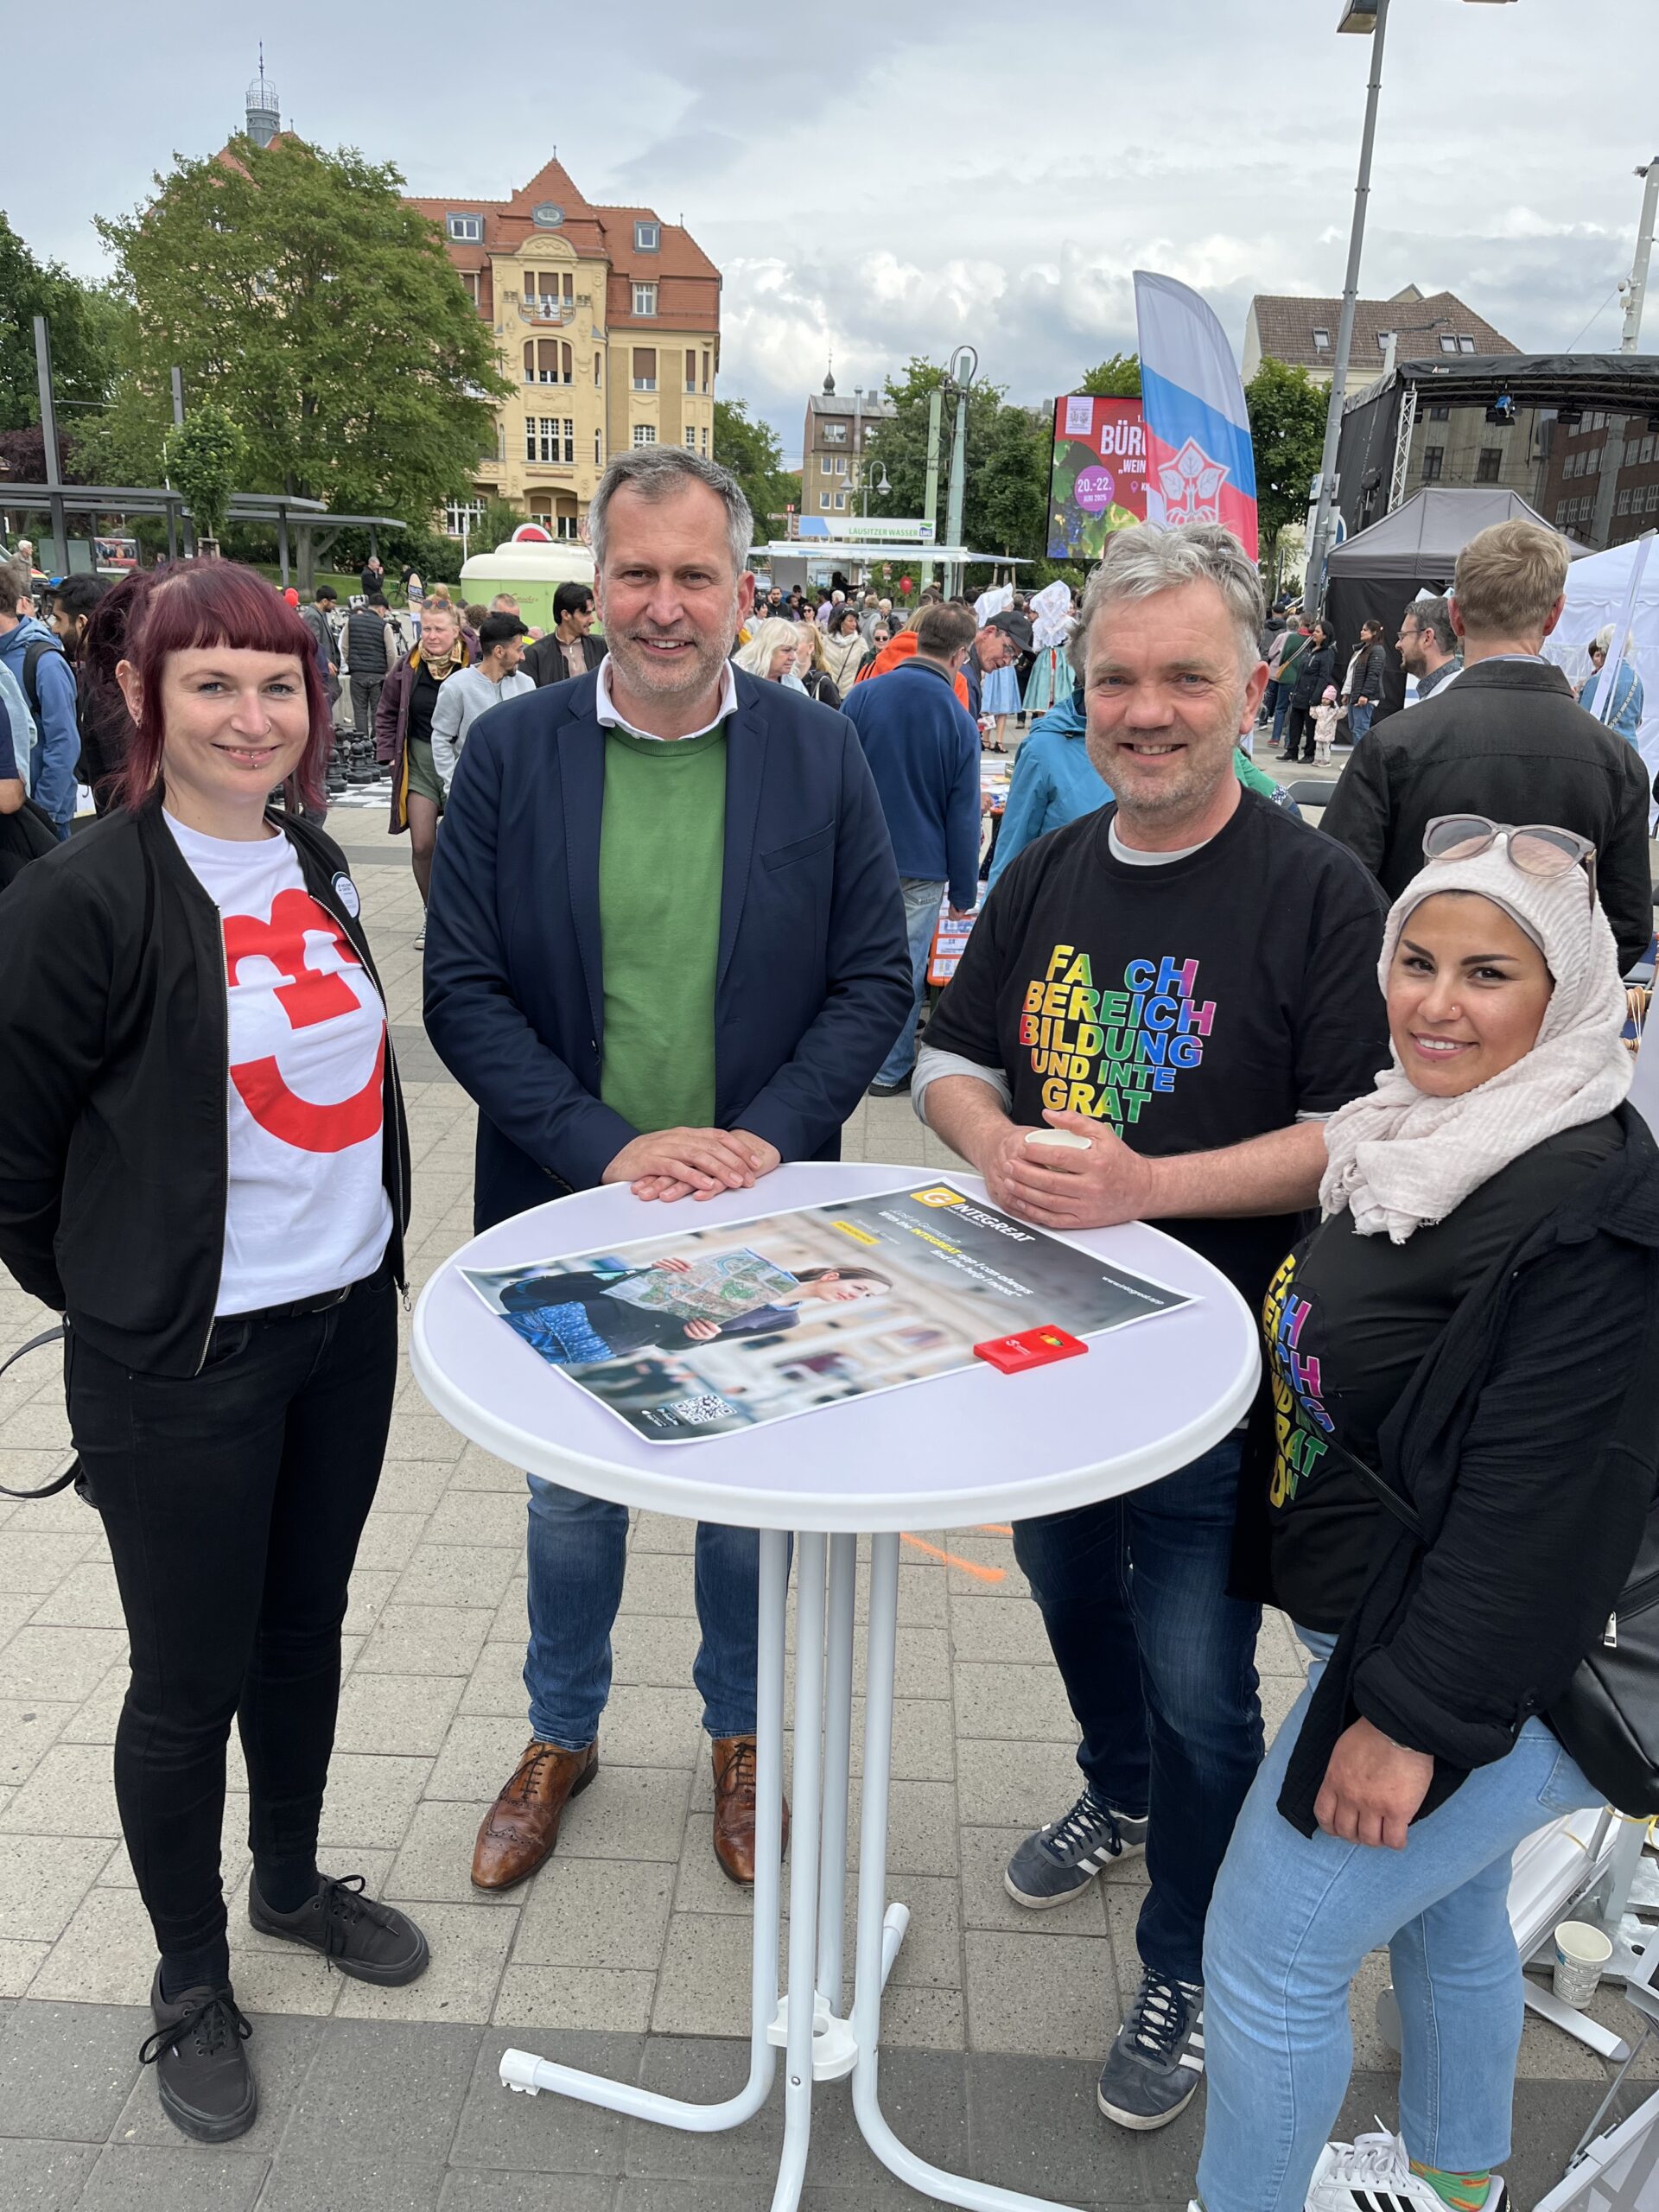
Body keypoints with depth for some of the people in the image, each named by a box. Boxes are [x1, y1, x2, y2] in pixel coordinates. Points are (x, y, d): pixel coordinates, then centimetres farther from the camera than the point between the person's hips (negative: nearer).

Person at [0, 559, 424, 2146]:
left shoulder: (314, 866, 5)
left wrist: (365, 1249, 14)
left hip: (349, 1318, 6)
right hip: (180, 1362, -6)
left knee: (305, 1626, 22)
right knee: (190, 1680, 11)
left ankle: (292, 1881, 46)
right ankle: (190, 1981, 35)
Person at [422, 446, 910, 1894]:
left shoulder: (820, 752, -3)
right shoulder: (511, 751, -4)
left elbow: (874, 978, -2)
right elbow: (463, 987, -7)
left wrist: (765, 1140, -15)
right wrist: (610, 1149, -16)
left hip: (758, 1206, 0)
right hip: (569, 1202, 0)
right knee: (569, 1490, 18)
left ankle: (742, 1733, 44)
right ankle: (562, 1735, 44)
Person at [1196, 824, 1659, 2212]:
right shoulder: (1432, 1137, 3)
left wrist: (1412, 1717, -23)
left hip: (1483, 1673, -9)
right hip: (1385, 1622, 9)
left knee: (1268, 1955, 3)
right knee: (1449, 1921, 28)